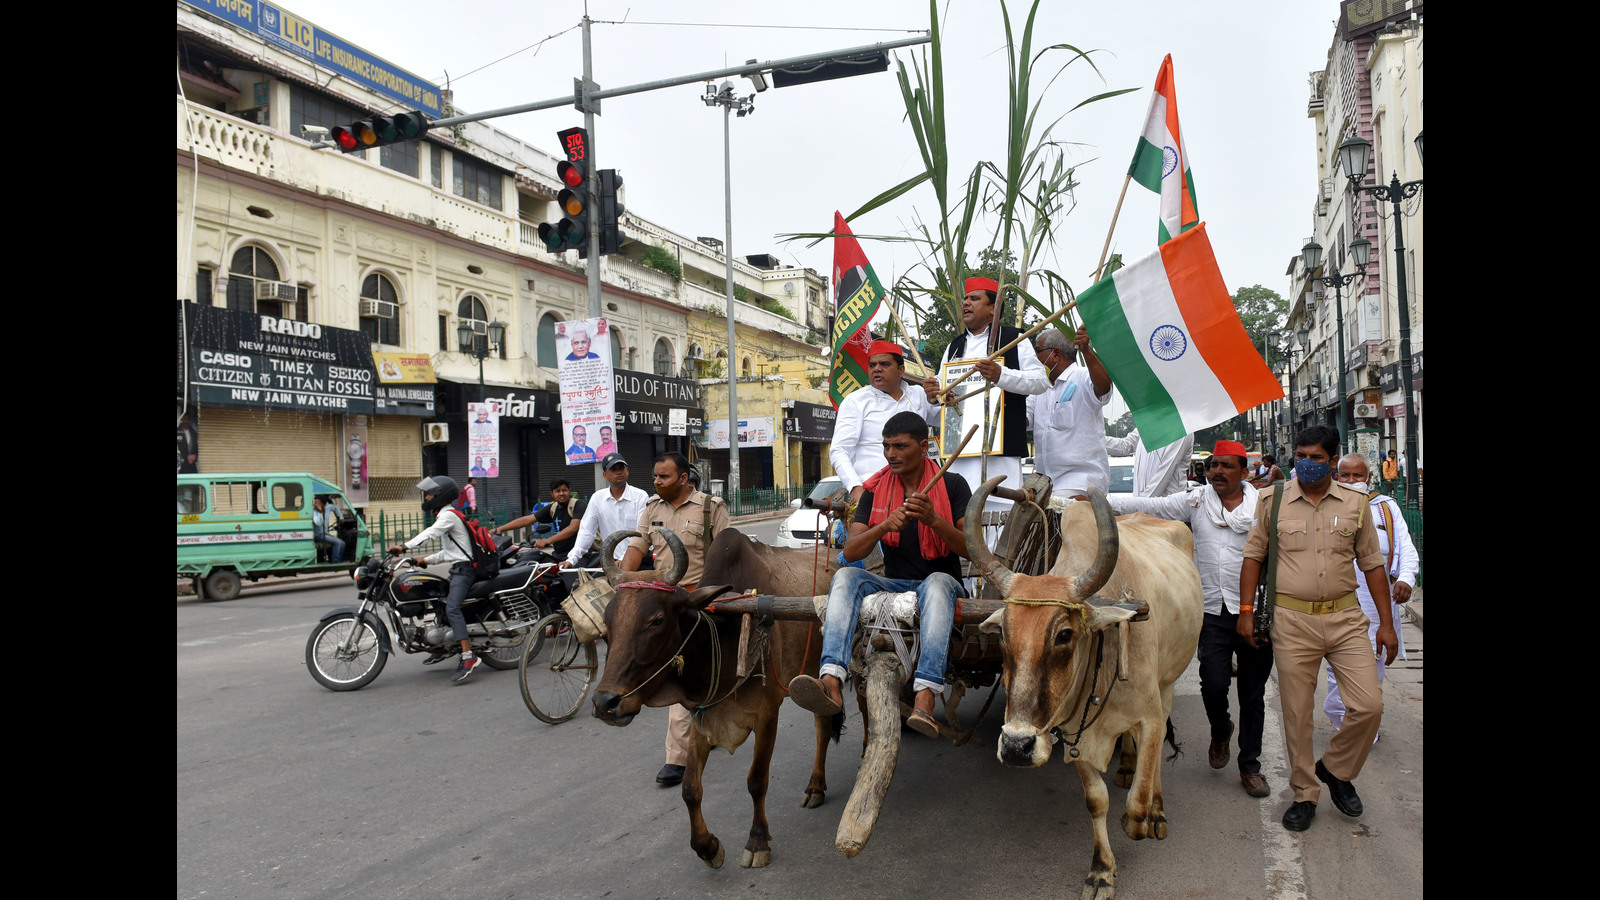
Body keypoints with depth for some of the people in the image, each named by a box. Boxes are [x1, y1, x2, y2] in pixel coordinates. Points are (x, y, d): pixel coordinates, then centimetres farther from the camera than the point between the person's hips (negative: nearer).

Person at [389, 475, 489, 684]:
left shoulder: (448, 515, -9)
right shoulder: (445, 516, 23)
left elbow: (431, 532, -28)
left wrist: (405, 546, -38)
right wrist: (426, 560, 16)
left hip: (464, 568, -11)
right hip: (458, 568, 11)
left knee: (452, 607, -25)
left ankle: (469, 658, -36)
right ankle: (445, 647, 37)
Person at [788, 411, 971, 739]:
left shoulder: (952, 485, 0)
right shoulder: (876, 490, 8)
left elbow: (971, 548, -9)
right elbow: (850, 552, -1)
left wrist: (933, 519, -25)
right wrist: (885, 525, -19)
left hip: (942, 582, -3)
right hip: (893, 585, 3)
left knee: (937, 582, -38)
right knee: (846, 577, -26)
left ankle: (925, 700, -52)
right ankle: (832, 682, -45)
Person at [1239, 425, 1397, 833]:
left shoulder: (1355, 503, 5)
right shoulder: (1273, 500, 2)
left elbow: (1372, 564, 9)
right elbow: (1253, 556, 5)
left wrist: (1386, 623, 6)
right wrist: (1246, 611, -1)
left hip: (1346, 618, 2)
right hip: (1292, 620, -1)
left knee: (1369, 705, -4)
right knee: (1296, 712, 4)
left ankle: (1335, 769, 24)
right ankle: (1304, 795, 21)